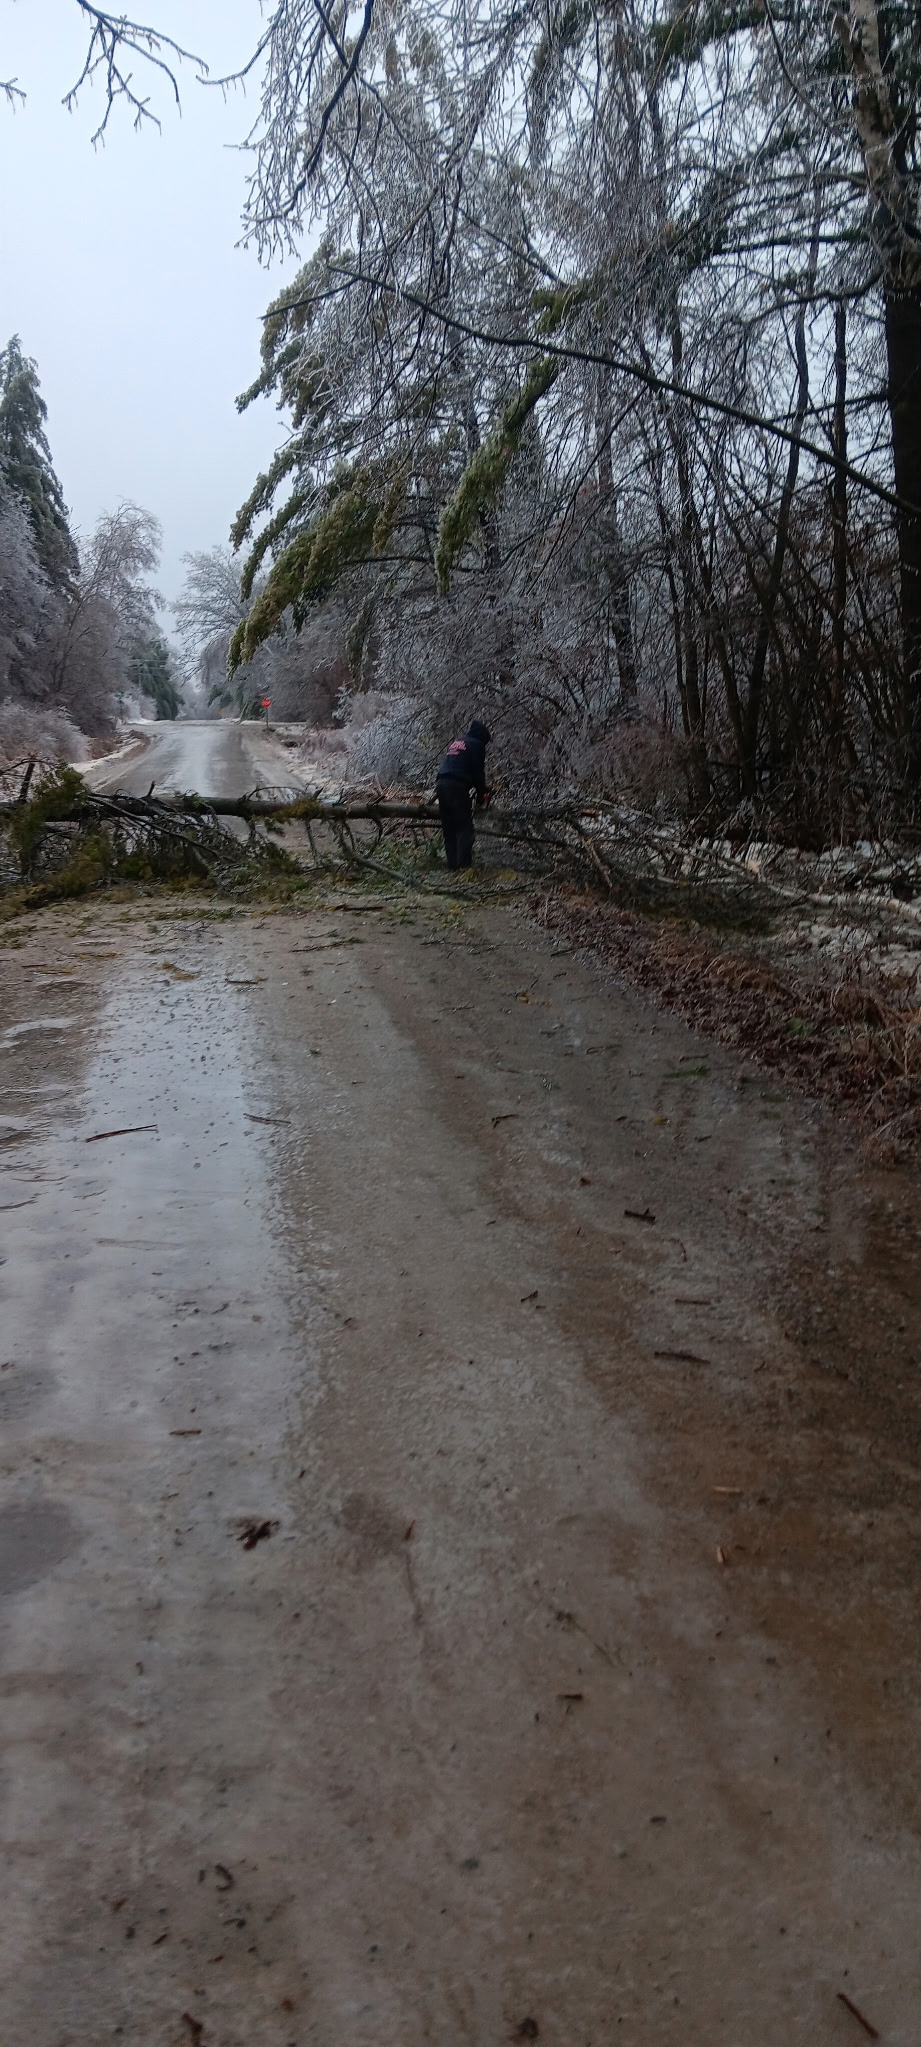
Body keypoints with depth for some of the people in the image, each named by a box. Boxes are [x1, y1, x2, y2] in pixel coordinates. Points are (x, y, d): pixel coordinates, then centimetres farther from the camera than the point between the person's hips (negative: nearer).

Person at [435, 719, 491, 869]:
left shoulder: (456, 742, 27)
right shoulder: (477, 745, 6)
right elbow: (478, 772, -1)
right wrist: (482, 796, 7)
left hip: (441, 783, 7)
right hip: (458, 786, -7)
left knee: (449, 827, 11)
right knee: (464, 827, -6)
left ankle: (452, 862, 8)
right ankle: (464, 863, -13)